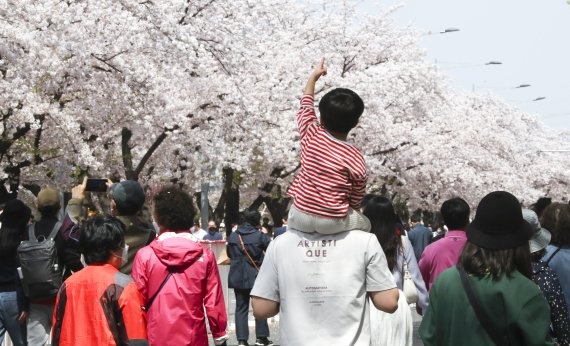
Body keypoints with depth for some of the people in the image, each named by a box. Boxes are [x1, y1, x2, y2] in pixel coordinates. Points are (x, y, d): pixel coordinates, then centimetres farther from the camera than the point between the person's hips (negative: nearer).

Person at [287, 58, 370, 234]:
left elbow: (306, 106, 16)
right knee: (364, 224, 29)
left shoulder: (311, 134, -5)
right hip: (333, 223, -1)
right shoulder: (356, 159, -10)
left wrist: (314, 76, 30)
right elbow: (356, 201, 0)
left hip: (300, 218, 1)